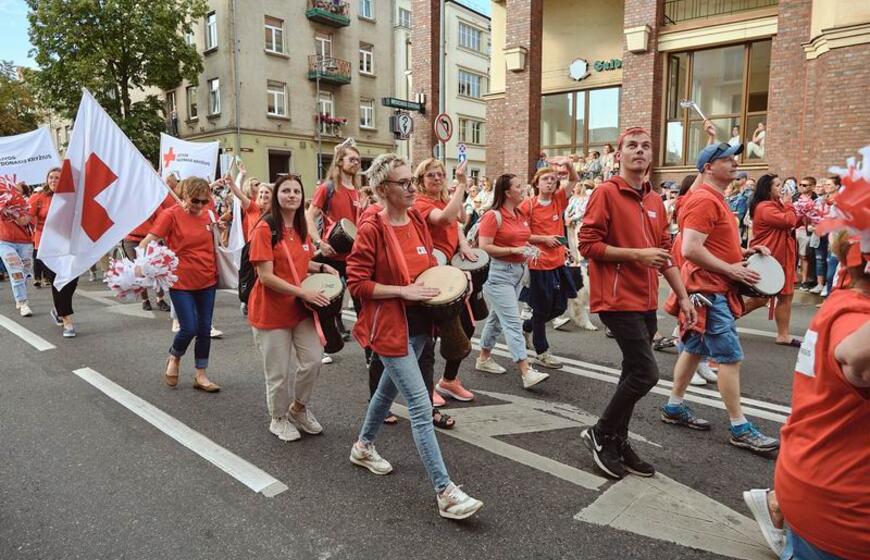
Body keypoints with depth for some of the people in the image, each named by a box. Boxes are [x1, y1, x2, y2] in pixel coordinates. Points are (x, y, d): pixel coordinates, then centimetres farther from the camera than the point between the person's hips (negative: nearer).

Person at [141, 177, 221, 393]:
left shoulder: (207, 216, 4)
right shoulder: (171, 215, -10)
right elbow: (148, 242, -15)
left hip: (207, 281, 5)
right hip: (182, 282, -4)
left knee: (205, 329, 7)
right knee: (189, 328, -6)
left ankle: (201, 376, 20)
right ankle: (174, 358, 27)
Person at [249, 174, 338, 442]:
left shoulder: (301, 228, 6)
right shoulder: (264, 228, -15)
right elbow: (266, 276, -20)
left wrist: (321, 267, 3)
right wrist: (302, 292, -23)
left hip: (301, 308, 6)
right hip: (271, 311, -6)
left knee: (313, 362, 3)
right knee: (278, 372, 6)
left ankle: (298, 408, 29)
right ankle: (279, 418, 30)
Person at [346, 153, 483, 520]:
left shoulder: (417, 221, 5)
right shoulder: (372, 229, -16)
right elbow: (356, 283, -16)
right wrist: (403, 291, -22)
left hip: (418, 324, 8)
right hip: (390, 328, -8)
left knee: (389, 387, 24)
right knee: (421, 407, -9)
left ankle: (363, 446, 47)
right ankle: (445, 492, -3)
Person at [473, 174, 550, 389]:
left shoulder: (522, 215, 11)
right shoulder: (493, 216, -13)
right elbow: (484, 247, -19)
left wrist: (527, 249, 6)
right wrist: (514, 250, -22)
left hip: (518, 271, 9)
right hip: (499, 273, -8)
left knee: (497, 317, 17)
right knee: (513, 322, -12)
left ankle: (484, 358, 32)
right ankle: (526, 372, -13)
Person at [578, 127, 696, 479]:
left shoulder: (655, 201, 14)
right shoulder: (606, 192, -9)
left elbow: (665, 252, 19)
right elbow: (588, 245, -15)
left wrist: (683, 296, 15)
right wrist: (637, 254, -19)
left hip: (646, 301, 8)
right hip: (618, 300, -8)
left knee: (634, 373, 12)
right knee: (646, 373, -11)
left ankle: (618, 442, 26)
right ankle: (600, 433, 9)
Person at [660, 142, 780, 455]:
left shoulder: (715, 199, 16)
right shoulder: (704, 200, -17)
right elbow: (691, 249, -26)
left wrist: (742, 252, 9)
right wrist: (731, 269, -20)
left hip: (712, 289, 11)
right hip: (710, 290, -11)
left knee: (694, 349, 15)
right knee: (730, 357, -6)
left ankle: (674, 408, 25)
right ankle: (740, 429, 3)